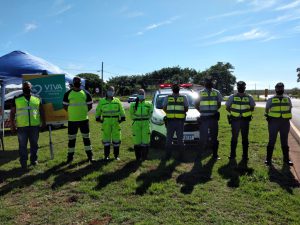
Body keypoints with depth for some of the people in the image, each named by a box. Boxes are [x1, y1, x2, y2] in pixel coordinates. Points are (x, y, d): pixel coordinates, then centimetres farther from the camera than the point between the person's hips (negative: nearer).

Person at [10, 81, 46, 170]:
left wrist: (43, 122, 8)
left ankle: (34, 160, 22)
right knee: (22, 145, 3)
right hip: (22, 126, -1)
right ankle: (23, 162, 11)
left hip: (35, 126, 2)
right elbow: (12, 112, 7)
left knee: (34, 144, 10)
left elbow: (41, 111, 14)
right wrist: (12, 124, 0)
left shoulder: (37, 99, 10)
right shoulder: (17, 99, 6)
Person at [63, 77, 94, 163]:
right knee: (71, 139, 8)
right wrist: (72, 113, 4)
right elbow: (65, 106, 5)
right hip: (72, 120, 0)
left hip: (84, 119, 1)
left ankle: (90, 156, 17)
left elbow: (90, 106, 7)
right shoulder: (68, 94, 0)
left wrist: (83, 112, 3)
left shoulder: (86, 93, 2)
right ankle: (70, 156, 21)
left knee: (86, 138, 7)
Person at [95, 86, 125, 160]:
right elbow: (98, 111, 13)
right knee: (106, 139, 4)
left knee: (116, 138, 4)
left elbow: (121, 110, 7)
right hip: (106, 123, 0)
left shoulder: (117, 101, 7)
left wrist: (122, 118, -2)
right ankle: (106, 155, 15)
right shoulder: (102, 101, 6)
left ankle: (116, 155, 16)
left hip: (116, 122, 1)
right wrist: (98, 118, 7)